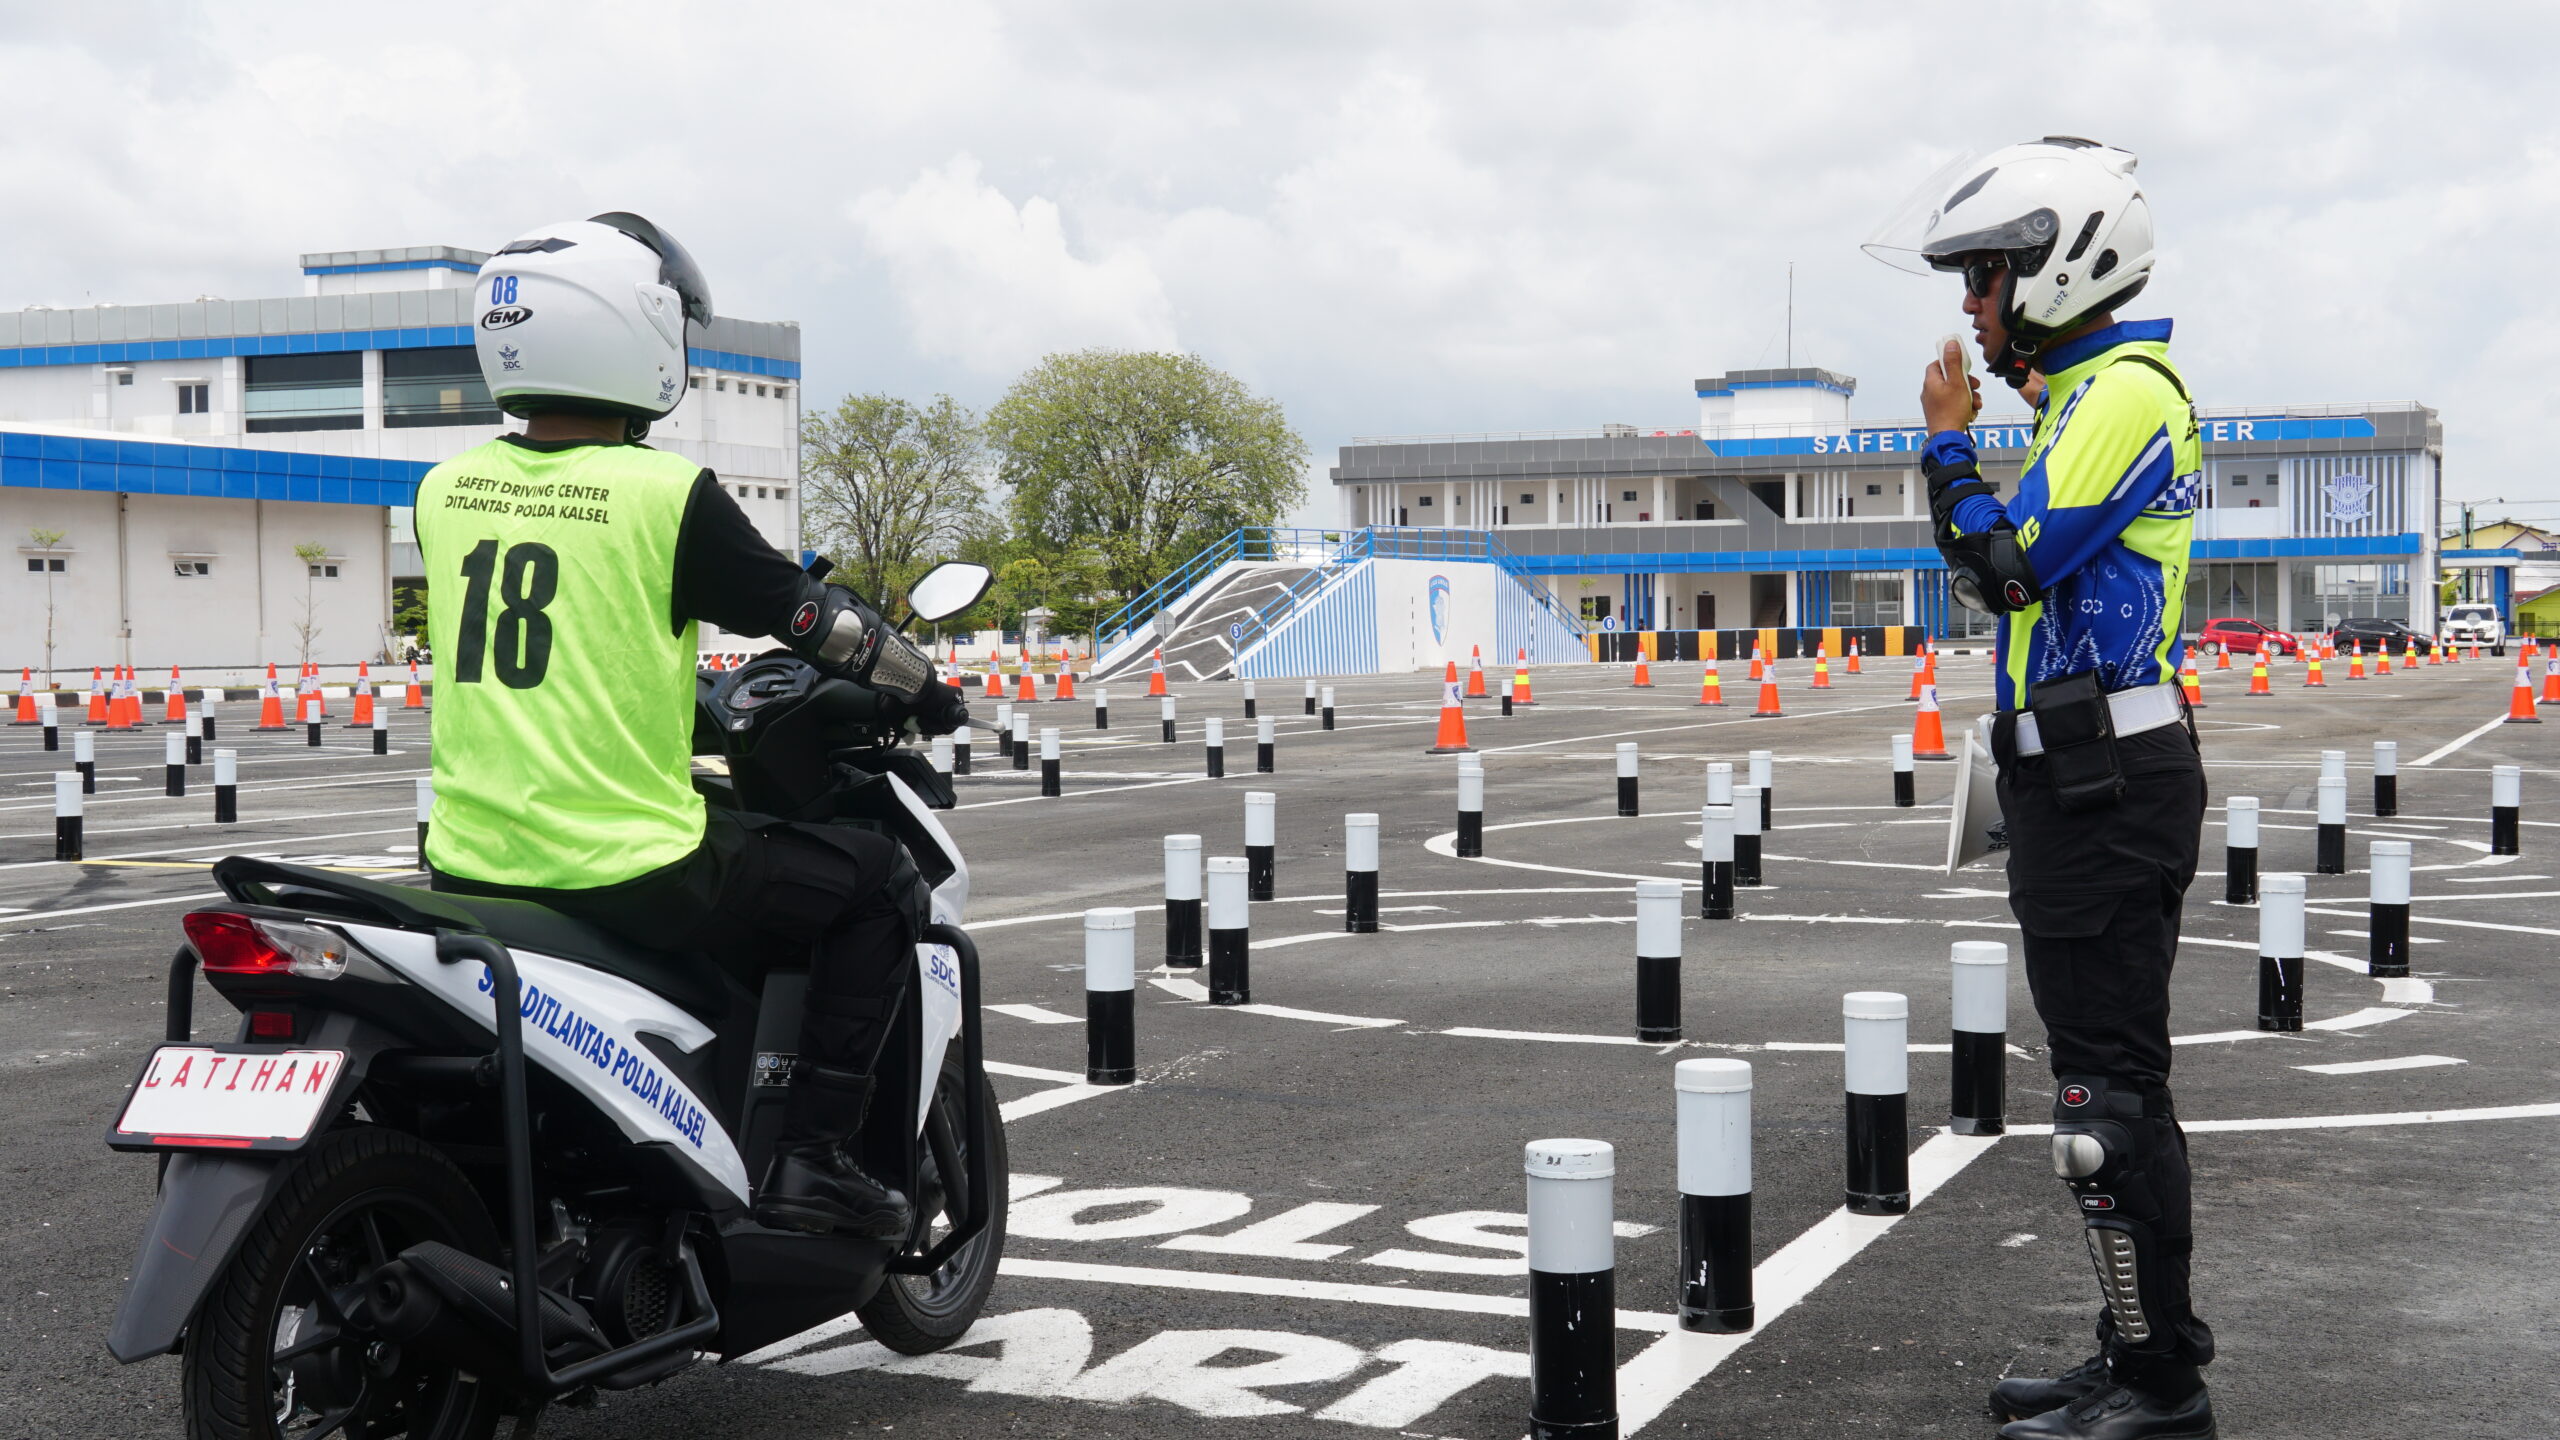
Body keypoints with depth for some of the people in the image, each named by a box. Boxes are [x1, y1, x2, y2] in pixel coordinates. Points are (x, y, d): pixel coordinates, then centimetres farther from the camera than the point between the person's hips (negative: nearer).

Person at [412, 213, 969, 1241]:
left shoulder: (444, 492, 6)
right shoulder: (668, 496, -12)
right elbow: (805, 616, -3)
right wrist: (920, 686, 15)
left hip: (468, 867, 7)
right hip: (626, 874, -6)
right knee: (881, 882, 10)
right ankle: (811, 1156, 4)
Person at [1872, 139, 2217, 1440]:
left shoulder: (2126, 392, -13)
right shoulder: (2085, 394, 19)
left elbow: (2009, 565, -19)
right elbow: (2028, 577, 21)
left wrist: (1949, 440, -6)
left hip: (2108, 783, -11)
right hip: (2078, 780, 11)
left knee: (2110, 1084, -7)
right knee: (2108, 1073, 14)